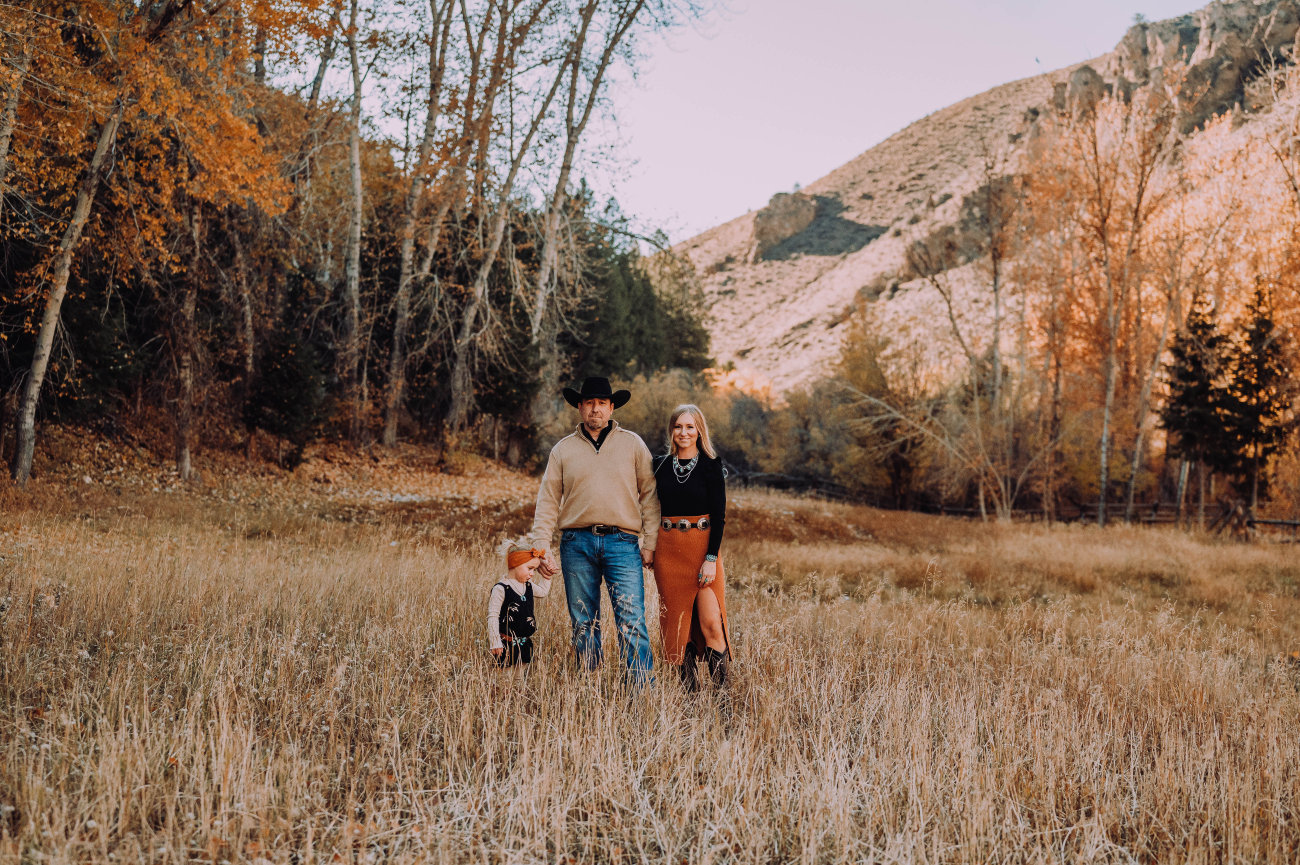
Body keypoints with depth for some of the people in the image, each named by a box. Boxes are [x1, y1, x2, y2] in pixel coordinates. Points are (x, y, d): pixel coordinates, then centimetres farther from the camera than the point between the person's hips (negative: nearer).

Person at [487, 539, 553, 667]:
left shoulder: (528, 586, 9)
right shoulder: (500, 589, -14)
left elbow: (543, 591, 31)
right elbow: (492, 617, -14)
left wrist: (546, 575, 16)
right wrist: (495, 643, -16)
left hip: (525, 644, 7)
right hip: (507, 645, -7)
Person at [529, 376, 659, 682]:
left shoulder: (632, 444, 9)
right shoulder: (563, 449, 12)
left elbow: (649, 494, 7)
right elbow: (548, 501, 10)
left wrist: (650, 542, 0)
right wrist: (540, 547, 1)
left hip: (622, 542, -2)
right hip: (577, 543, 2)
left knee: (632, 622, -9)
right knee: (583, 623, 6)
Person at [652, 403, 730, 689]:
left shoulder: (711, 465, -1)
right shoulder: (661, 465, 8)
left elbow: (719, 516, -5)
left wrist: (712, 558, -14)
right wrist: (651, 549, 6)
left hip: (703, 547, -3)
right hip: (668, 551, 3)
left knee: (711, 624, -10)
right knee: (678, 624, 5)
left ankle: (722, 689, -2)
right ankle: (688, 689, 14)